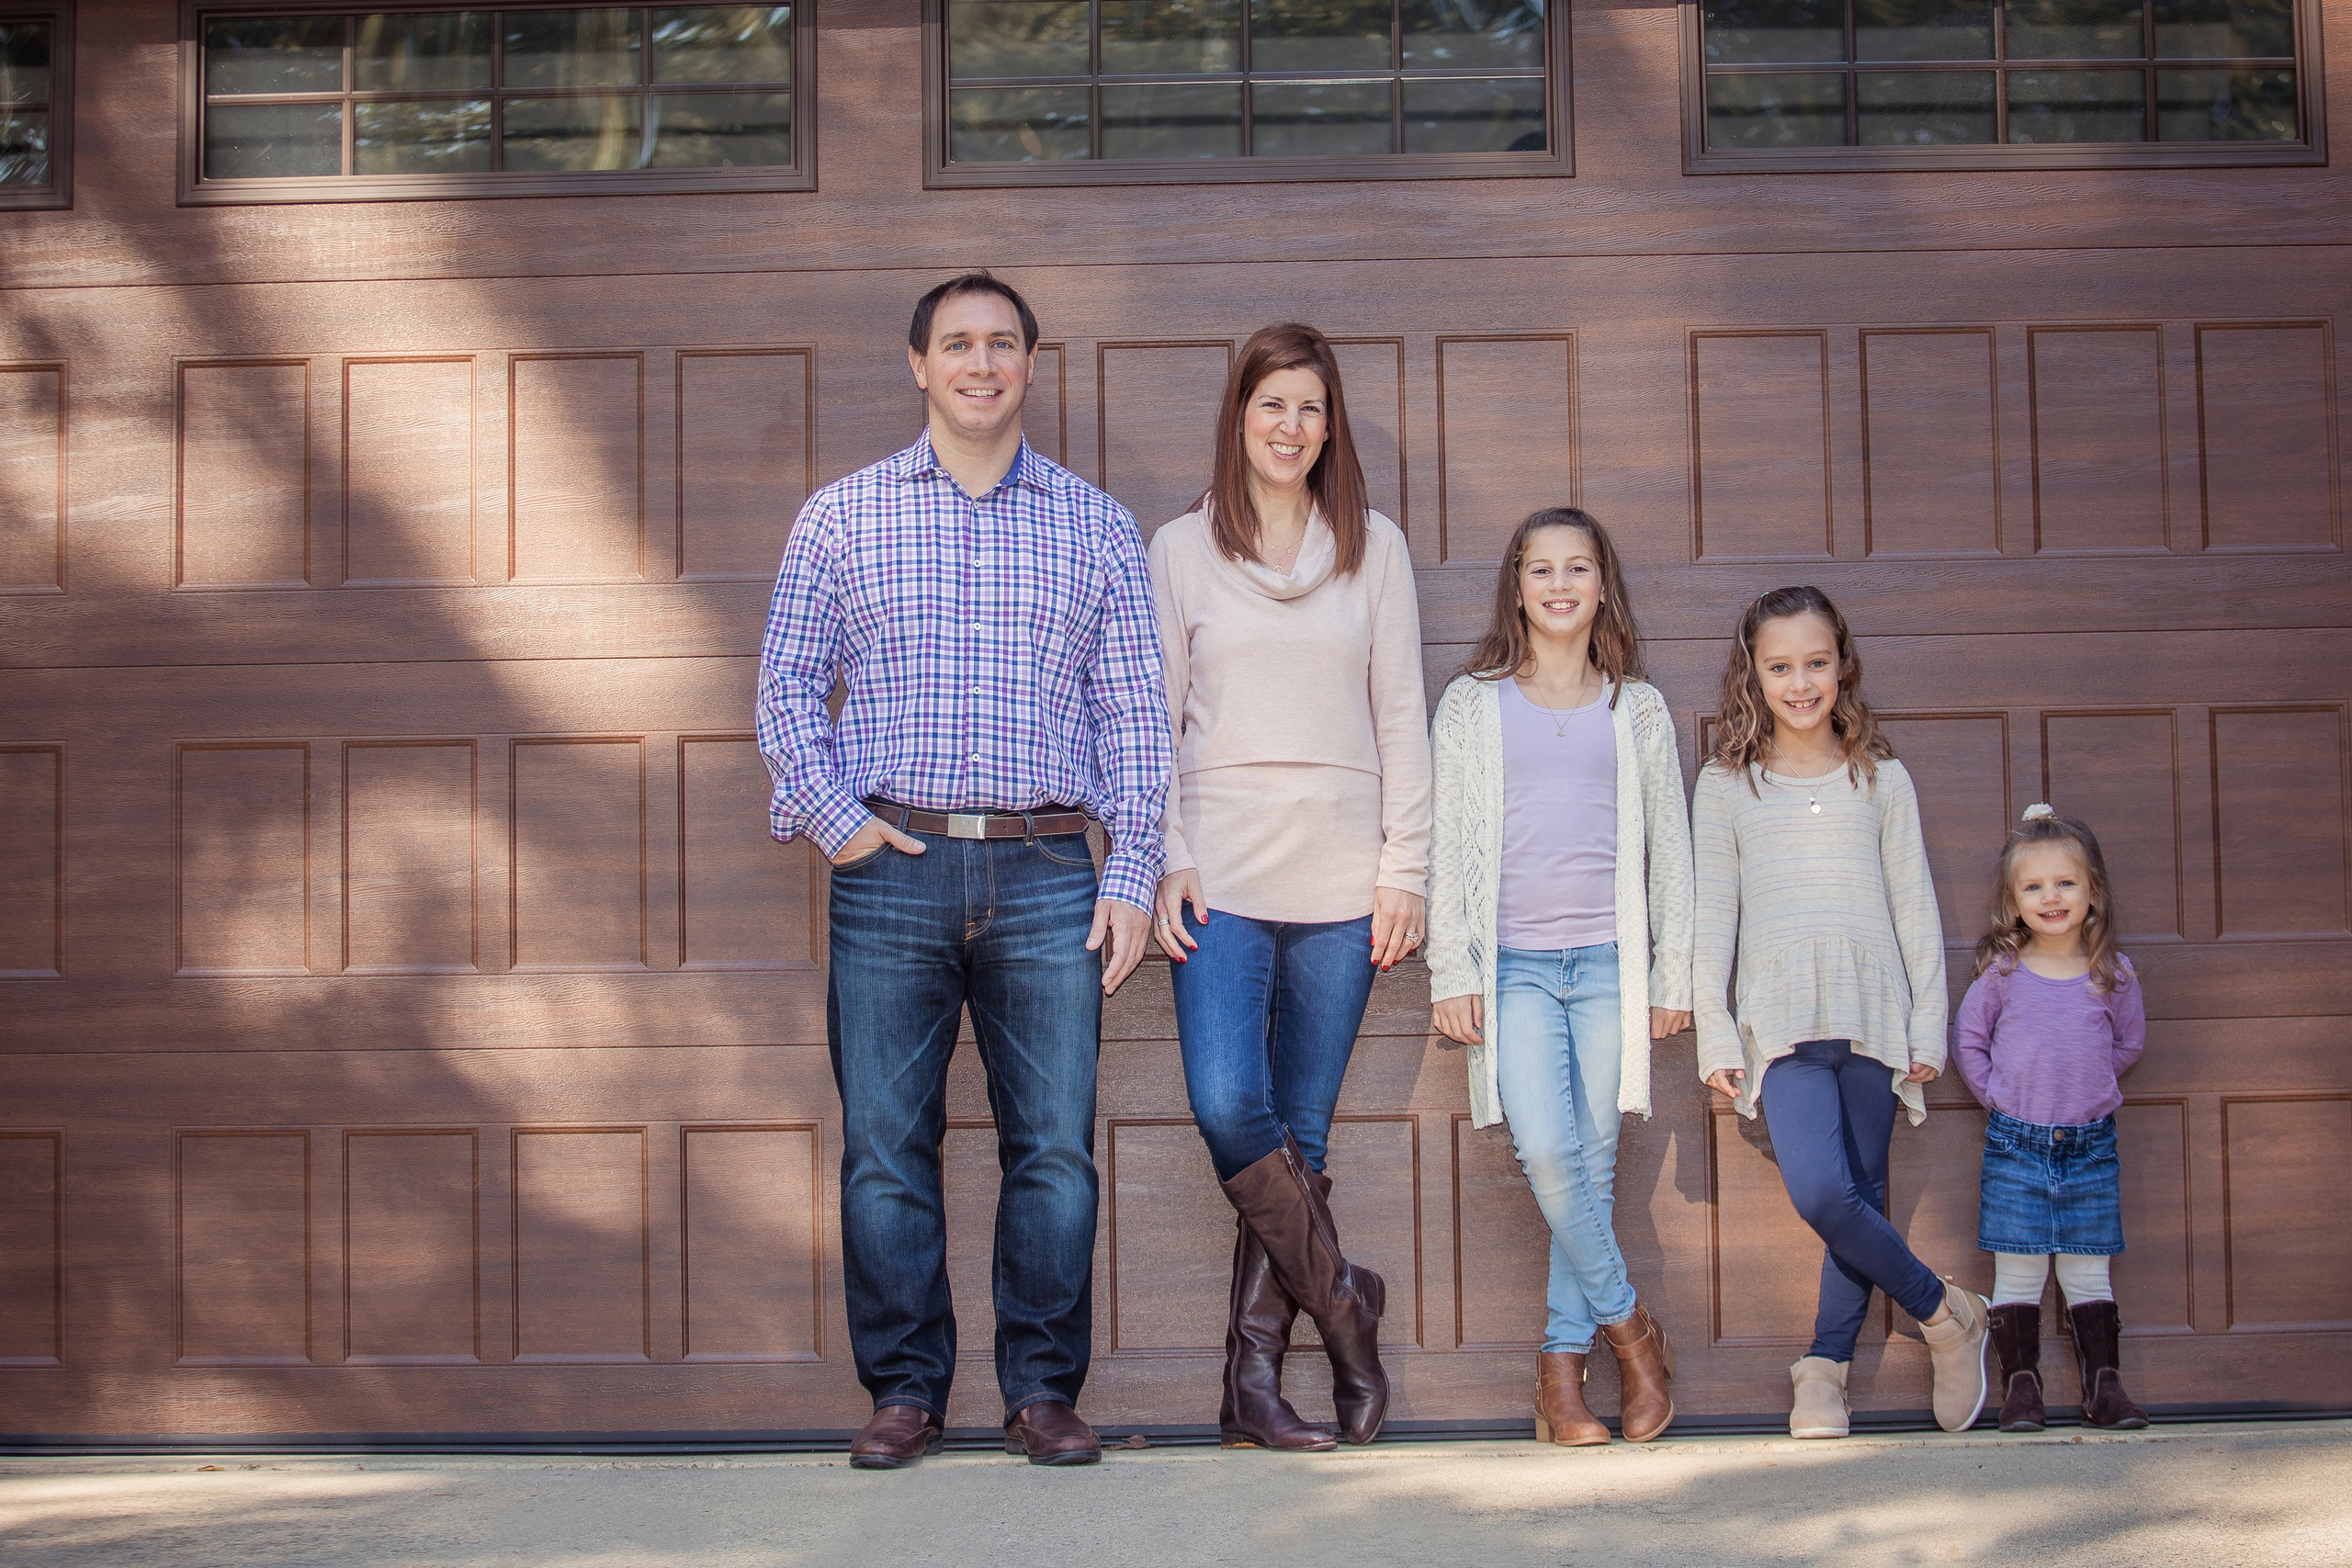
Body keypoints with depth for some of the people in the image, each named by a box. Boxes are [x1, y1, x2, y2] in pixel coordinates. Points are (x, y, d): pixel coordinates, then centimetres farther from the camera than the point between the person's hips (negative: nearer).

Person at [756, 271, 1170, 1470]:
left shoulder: (1096, 527, 11)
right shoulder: (844, 515, 9)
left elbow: (1133, 712, 9)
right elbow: (788, 683, 10)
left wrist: (1133, 875, 2)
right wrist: (830, 817, -4)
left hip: (1047, 874, 0)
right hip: (892, 871, 0)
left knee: (1055, 1148, 0)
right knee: (885, 1148, 2)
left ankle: (1043, 1392, 12)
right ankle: (904, 1392, 13)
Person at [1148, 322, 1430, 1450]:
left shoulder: (1373, 548, 10)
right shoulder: (1182, 550, 8)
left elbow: (1400, 715, 9)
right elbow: (1156, 718, 7)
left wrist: (1405, 870, 2)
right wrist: (1166, 863, -3)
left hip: (1340, 879, 1)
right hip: (1222, 875, -1)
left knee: (1300, 1132, 1)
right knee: (1229, 1109, -17)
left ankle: (1253, 1380, 8)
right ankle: (1341, 1302, 4)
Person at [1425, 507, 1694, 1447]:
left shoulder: (1637, 709, 13)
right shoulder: (1474, 705, 11)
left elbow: (1670, 849, 14)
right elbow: (1449, 845, 8)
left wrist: (1673, 976, 8)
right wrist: (1451, 972, 1)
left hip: (1611, 963, 1)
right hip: (1513, 965, -1)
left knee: (1593, 1164, -1)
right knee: (1547, 1152, -17)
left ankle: (1562, 1366, 8)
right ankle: (1628, 1329, 1)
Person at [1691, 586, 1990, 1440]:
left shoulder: (1882, 779, 11)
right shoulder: (1726, 785, 9)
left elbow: (1915, 908, 11)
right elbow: (1713, 916, 9)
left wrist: (1928, 1026, 5)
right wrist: (1715, 1034, 2)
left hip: (1873, 1014, 1)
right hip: (1782, 1018, -1)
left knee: (1861, 1195, 1)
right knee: (1821, 1193, -18)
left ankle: (1826, 1363, 14)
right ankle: (1941, 1310, 1)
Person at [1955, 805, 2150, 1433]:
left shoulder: (2114, 976, 1)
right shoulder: (2000, 974, -2)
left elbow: (2128, 1045, 15)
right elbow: (1968, 1043, 7)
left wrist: (2079, 1086, 7)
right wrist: (2004, 1098, 0)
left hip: (2091, 1144, 1)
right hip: (2015, 1145, -1)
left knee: (2088, 1273, 6)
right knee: (2018, 1273, 0)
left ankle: (2104, 1386, 14)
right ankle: (2020, 1387, 8)